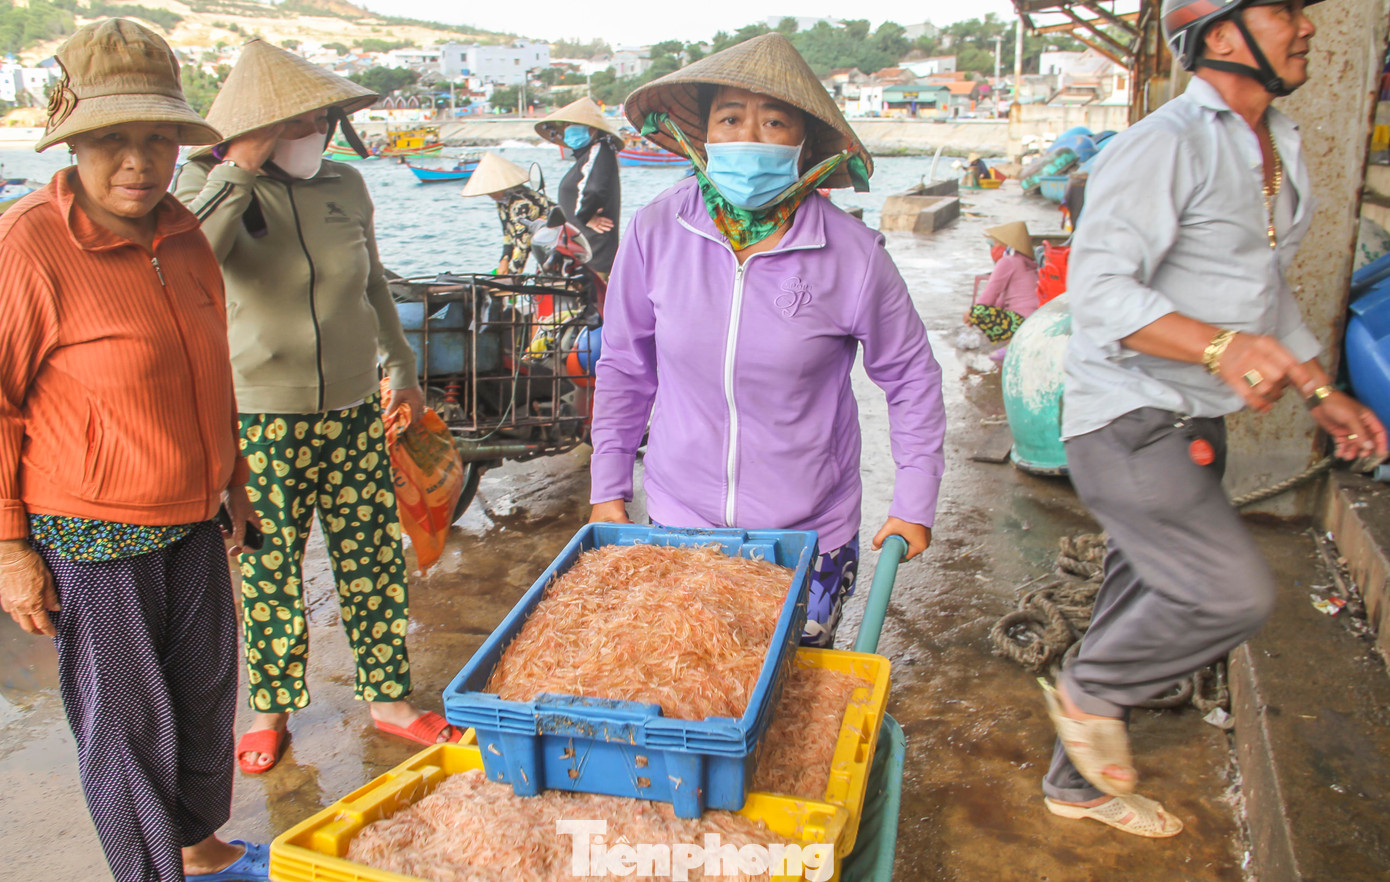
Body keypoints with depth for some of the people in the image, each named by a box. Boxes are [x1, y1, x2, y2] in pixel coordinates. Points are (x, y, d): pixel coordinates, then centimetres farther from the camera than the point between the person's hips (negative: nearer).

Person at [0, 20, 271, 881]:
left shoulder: (183, 235, 3)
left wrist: (231, 477, 20)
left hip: (190, 522, 7)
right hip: (90, 537, -7)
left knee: (206, 689, 20)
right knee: (127, 722, 7)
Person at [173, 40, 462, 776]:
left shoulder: (345, 186, 5)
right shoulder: (208, 182, -5)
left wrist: (401, 367, 27)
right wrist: (240, 168, -23)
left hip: (353, 414, 4)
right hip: (259, 420, -3)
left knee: (374, 563, 9)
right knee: (268, 571, 8)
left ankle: (388, 698, 27)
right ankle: (271, 710, 30)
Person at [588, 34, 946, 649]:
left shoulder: (854, 255, -13)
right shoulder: (656, 232, -9)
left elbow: (910, 375, 1)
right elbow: (624, 366, 4)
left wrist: (915, 503, 1)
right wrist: (608, 489, 8)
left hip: (811, 535, -1)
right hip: (680, 522, 2)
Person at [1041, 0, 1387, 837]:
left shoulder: (1278, 153, 15)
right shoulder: (1162, 148, -16)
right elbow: (1101, 290, -26)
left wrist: (1322, 391, 21)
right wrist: (1219, 346, -39)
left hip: (1192, 424, 9)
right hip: (1128, 421, -9)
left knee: (1145, 607, 14)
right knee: (1234, 591, -16)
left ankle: (1081, 782, 31)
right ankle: (1091, 692, 9)